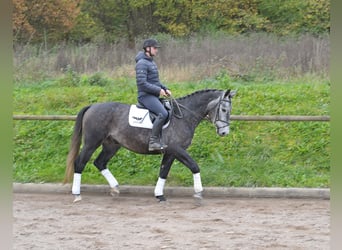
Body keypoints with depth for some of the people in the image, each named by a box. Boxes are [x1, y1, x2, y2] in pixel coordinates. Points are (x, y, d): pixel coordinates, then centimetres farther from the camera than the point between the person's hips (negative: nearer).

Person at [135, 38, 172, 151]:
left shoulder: (151, 62, 18)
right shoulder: (142, 63, -13)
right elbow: (142, 83, -21)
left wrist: (165, 89, 11)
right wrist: (158, 90, -18)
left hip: (154, 96, 10)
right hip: (145, 95, -10)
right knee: (163, 113, -27)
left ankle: (161, 139, 8)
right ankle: (153, 141, -27)